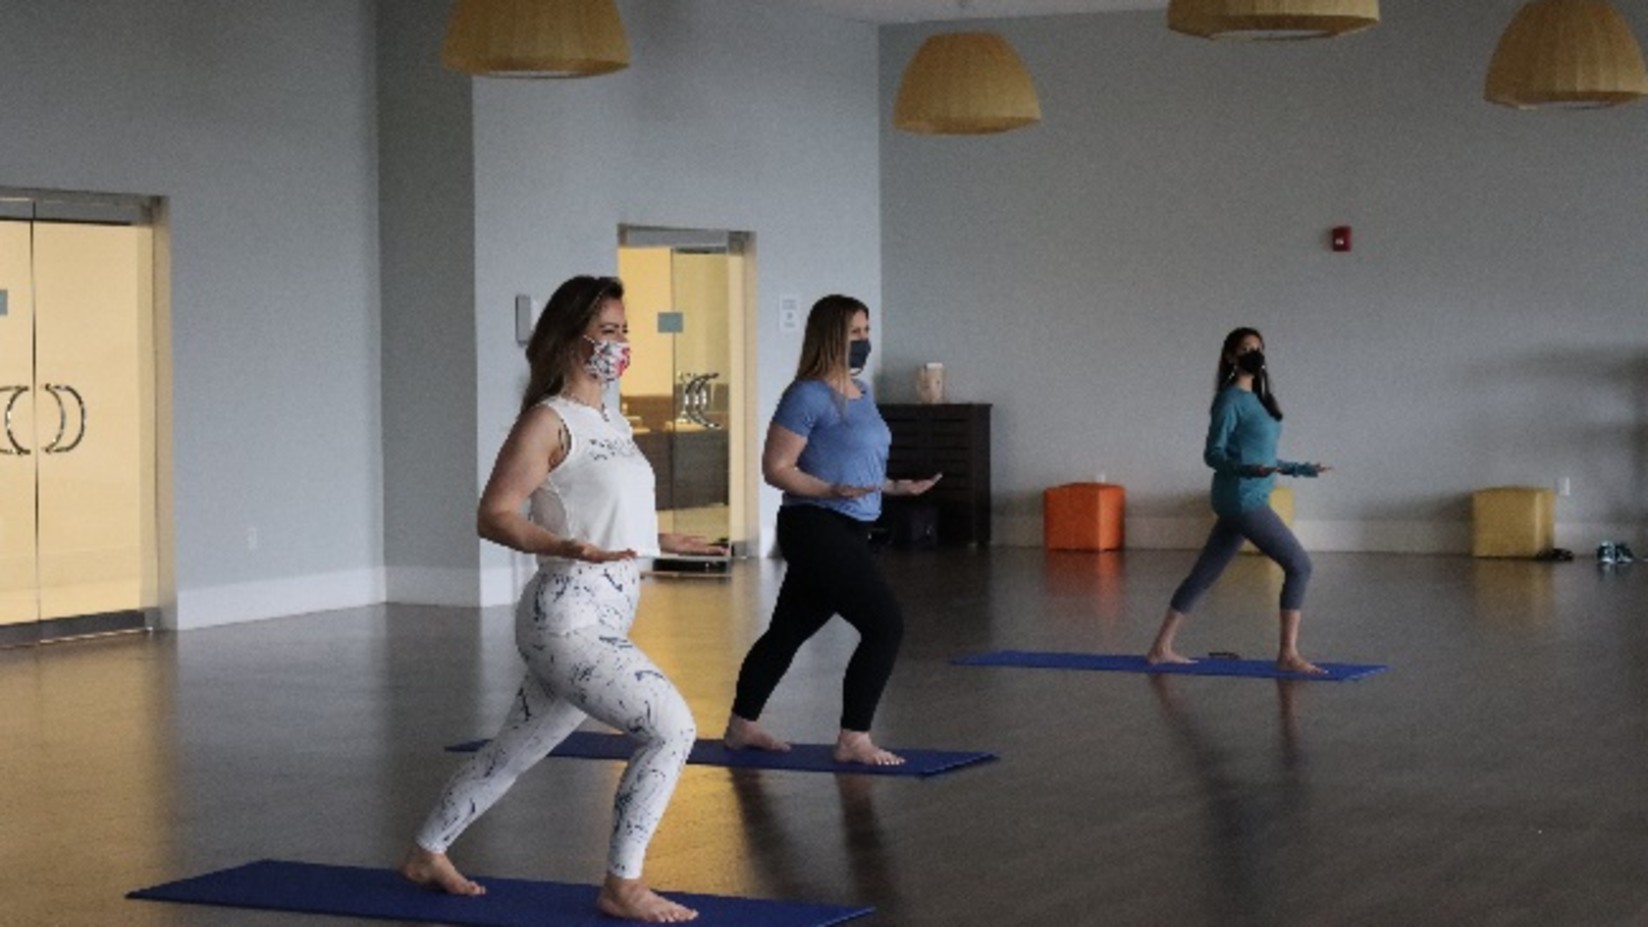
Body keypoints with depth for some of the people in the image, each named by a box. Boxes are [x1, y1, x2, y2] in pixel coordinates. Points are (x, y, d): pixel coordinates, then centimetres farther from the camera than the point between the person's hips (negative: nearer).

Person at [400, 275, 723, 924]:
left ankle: (427, 855, 37)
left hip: (605, 621, 9)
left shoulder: (611, 421, 15)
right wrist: (566, 548, -28)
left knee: (517, 751, 20)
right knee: (672, 728, -16)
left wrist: (660, 541, 23)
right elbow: (494, 516, -15)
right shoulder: (548, 421, -11)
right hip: (568, 618, -9)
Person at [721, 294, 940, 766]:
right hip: (816, 529, -9)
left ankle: (741, 726, 29)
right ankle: (853, 740, -8)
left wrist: (896, 486, 13)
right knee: (886, 626, -13)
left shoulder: (862, 393, 15)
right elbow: (775, 468, -14)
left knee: (789, 631, 17)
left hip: (847, 533, 9)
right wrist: (832, 491, -25)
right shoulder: (809, 396, -12)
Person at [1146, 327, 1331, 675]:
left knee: (1204, 574, 10)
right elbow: (1213, 453, -14)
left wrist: (1303, 469, 28)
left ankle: (1162, 648, 14)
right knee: (1299, 565, -10)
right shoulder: (1230, 400, -10)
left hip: (1248, 500, 9)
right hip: (1242, 499, -9)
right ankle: (1288, 654, -9)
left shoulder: (1256, 399, 16)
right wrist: (1248, 470, -30)